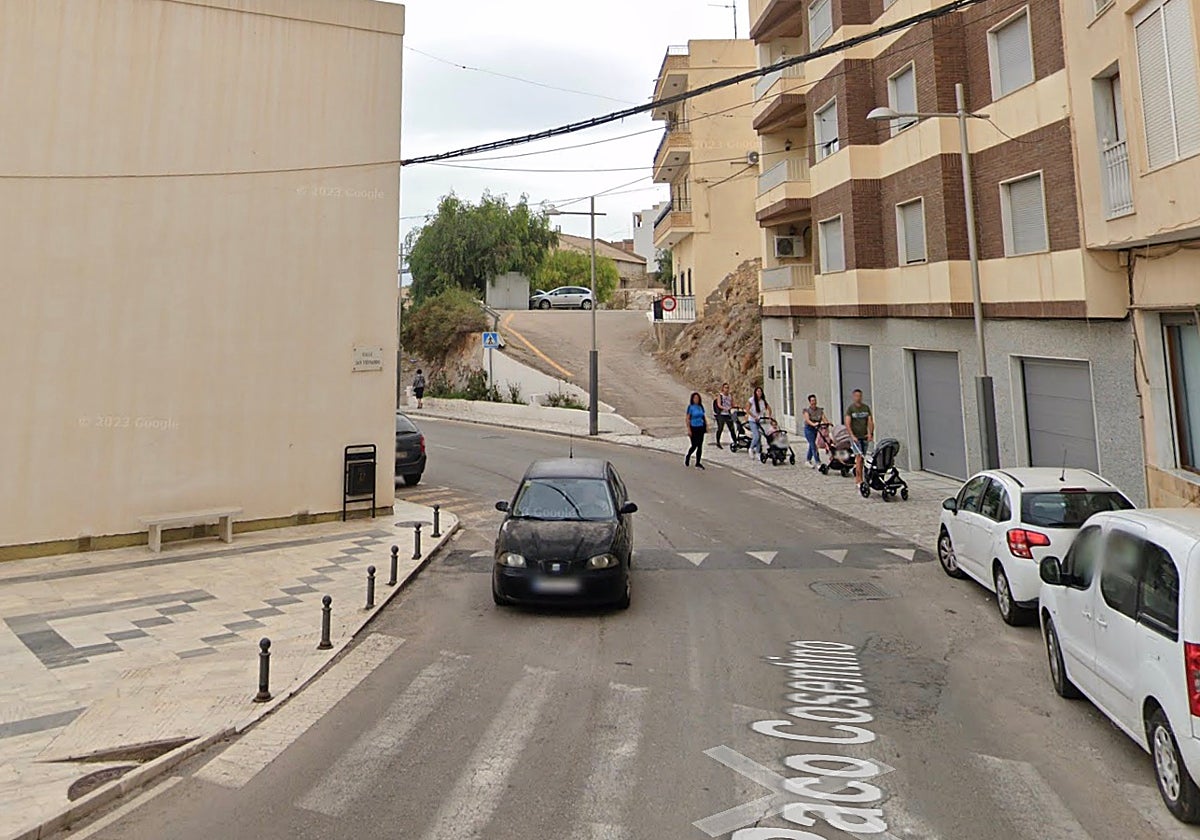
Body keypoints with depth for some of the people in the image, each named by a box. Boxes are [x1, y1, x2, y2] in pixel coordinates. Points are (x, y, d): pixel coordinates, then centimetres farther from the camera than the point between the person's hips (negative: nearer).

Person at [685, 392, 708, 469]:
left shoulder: (701, 406, 8)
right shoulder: (690, 407, -7)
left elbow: (704, 417, 15)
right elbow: (688, 419, -8)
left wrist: (706, 426, 8)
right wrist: (689, 430, -13)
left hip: (701, 428, 5)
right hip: (694, 428, -5)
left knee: (700, 446, 5)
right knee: (694, 446, -4)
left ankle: (698, 463, 12)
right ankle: (687, 457, 25)